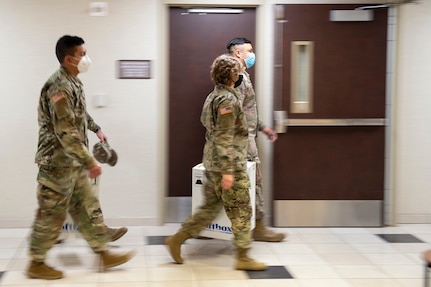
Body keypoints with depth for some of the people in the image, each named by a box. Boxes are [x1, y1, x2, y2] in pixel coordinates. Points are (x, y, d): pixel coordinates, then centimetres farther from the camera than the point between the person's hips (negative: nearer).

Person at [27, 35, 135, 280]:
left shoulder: (73, 82, 9)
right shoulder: (59, 87, -23)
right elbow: (66, 132, -27)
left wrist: (96, 128, 20)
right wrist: (90, 161, -25)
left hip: (74, 162, 9)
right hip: (58, 162, -9)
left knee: (88, 208, 13)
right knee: (52, 214, 2)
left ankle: (104, 254, 21)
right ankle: (36, 264, 16)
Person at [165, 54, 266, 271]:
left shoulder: (213, 96, 11)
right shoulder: (228, 100, -18)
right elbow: (224, 138, -22)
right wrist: (227, 171, -22)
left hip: (212, 164, 9)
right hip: (229, 165, -9)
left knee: (210, 207, 17)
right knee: (241, 211, 1)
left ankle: (177, 239, 18)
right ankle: (243, 258, 8)